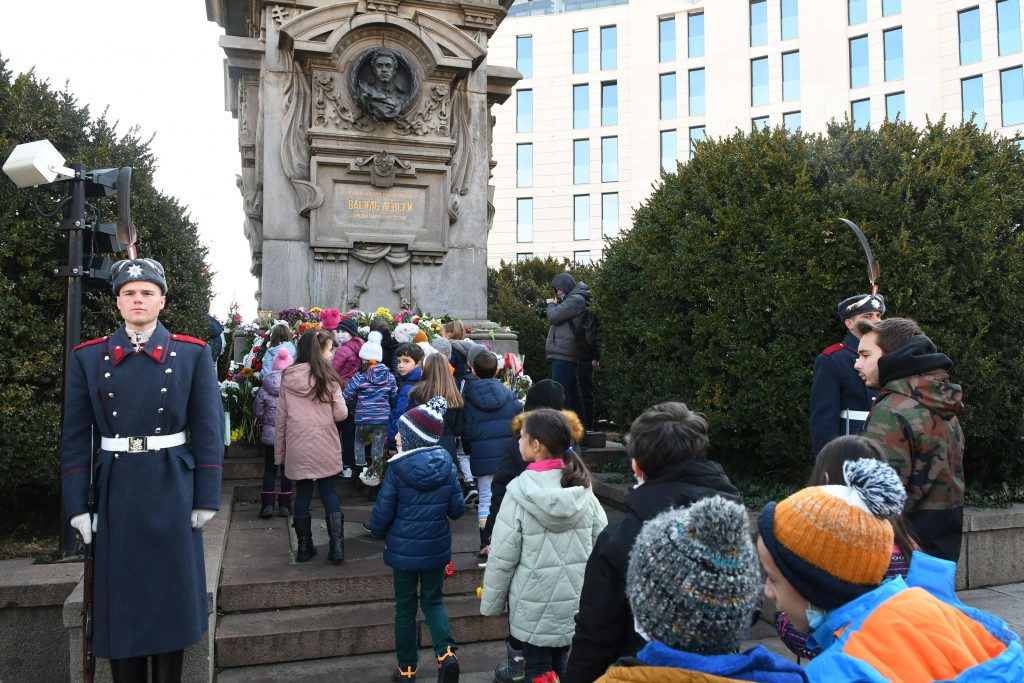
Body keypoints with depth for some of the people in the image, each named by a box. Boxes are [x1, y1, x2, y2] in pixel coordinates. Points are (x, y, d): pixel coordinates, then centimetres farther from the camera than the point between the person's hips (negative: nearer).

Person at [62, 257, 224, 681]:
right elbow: (75, 436, 3)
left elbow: (208, 430, -3)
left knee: (171, 596, 10)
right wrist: (77, 504, -2)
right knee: (120, 598, 11)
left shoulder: (193, 354, -1)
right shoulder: (88, 357, 3)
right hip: (115, 492, 1)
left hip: (172, 492, -1)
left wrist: (206, 498, -6)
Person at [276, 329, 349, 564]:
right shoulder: (328, 377, -9)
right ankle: (337, 545, 5)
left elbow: (281, 419, 3)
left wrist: (279, 452, 10)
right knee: (329, 493, 10)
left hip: (297, 448, 2)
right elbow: (341, 414, -9)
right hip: (325, 448, -2)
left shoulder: (287, 378, -1)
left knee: (302, 494, 13)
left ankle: (304, 547, 20)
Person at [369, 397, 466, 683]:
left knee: (405, 607, 15)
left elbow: (382, 512, -12)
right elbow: (457, 509, -3)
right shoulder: (446, 464, -8)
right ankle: (446, 653, -3)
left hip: (404, 549, -2)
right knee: (433, 601, 18)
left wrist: (379, 533, 9)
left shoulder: (397, 468, -17)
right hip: (437, 548, 2)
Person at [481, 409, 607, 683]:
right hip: (575, 602, 4)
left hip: (534, 606, -4)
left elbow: (502, 559, -14)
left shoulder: (519, 495, -19)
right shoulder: (584, 494, -7)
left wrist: (491, 604, 0)